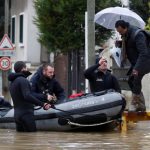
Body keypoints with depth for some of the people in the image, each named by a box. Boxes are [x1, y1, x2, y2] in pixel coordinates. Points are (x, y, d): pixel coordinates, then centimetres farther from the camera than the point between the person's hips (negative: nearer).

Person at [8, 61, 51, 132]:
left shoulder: (12, 82, 17)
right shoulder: (23, 81, -13)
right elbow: (27, 96, -26)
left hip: (17, 115, 9)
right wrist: (42, 104, -29)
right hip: (26, 114, -9)